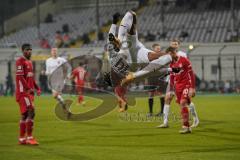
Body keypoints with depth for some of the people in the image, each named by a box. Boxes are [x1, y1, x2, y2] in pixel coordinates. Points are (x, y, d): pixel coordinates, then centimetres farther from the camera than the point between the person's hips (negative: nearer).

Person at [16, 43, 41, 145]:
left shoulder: (29, 62, 19)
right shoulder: (20, 61, -10)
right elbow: (20, 77, -18)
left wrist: (37, 88, 15)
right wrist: (28, 88, -22)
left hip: (29, 92, 9)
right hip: (23, 91, -9)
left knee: (25, 114, 10)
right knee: (31, 111, -16)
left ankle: (22, 139, 15)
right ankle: (29, 137, -14)